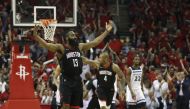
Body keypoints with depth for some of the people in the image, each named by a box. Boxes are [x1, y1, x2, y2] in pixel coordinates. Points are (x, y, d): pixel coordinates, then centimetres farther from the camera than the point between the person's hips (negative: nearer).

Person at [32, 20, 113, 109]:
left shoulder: (80, 47, 12)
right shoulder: (61, 48, -5)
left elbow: (95, 42, 17)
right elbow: (46, 44, -16)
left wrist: (106, 31, 16)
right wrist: (35, 35, -31)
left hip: (77, 81, 5)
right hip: (67, 81, -5)